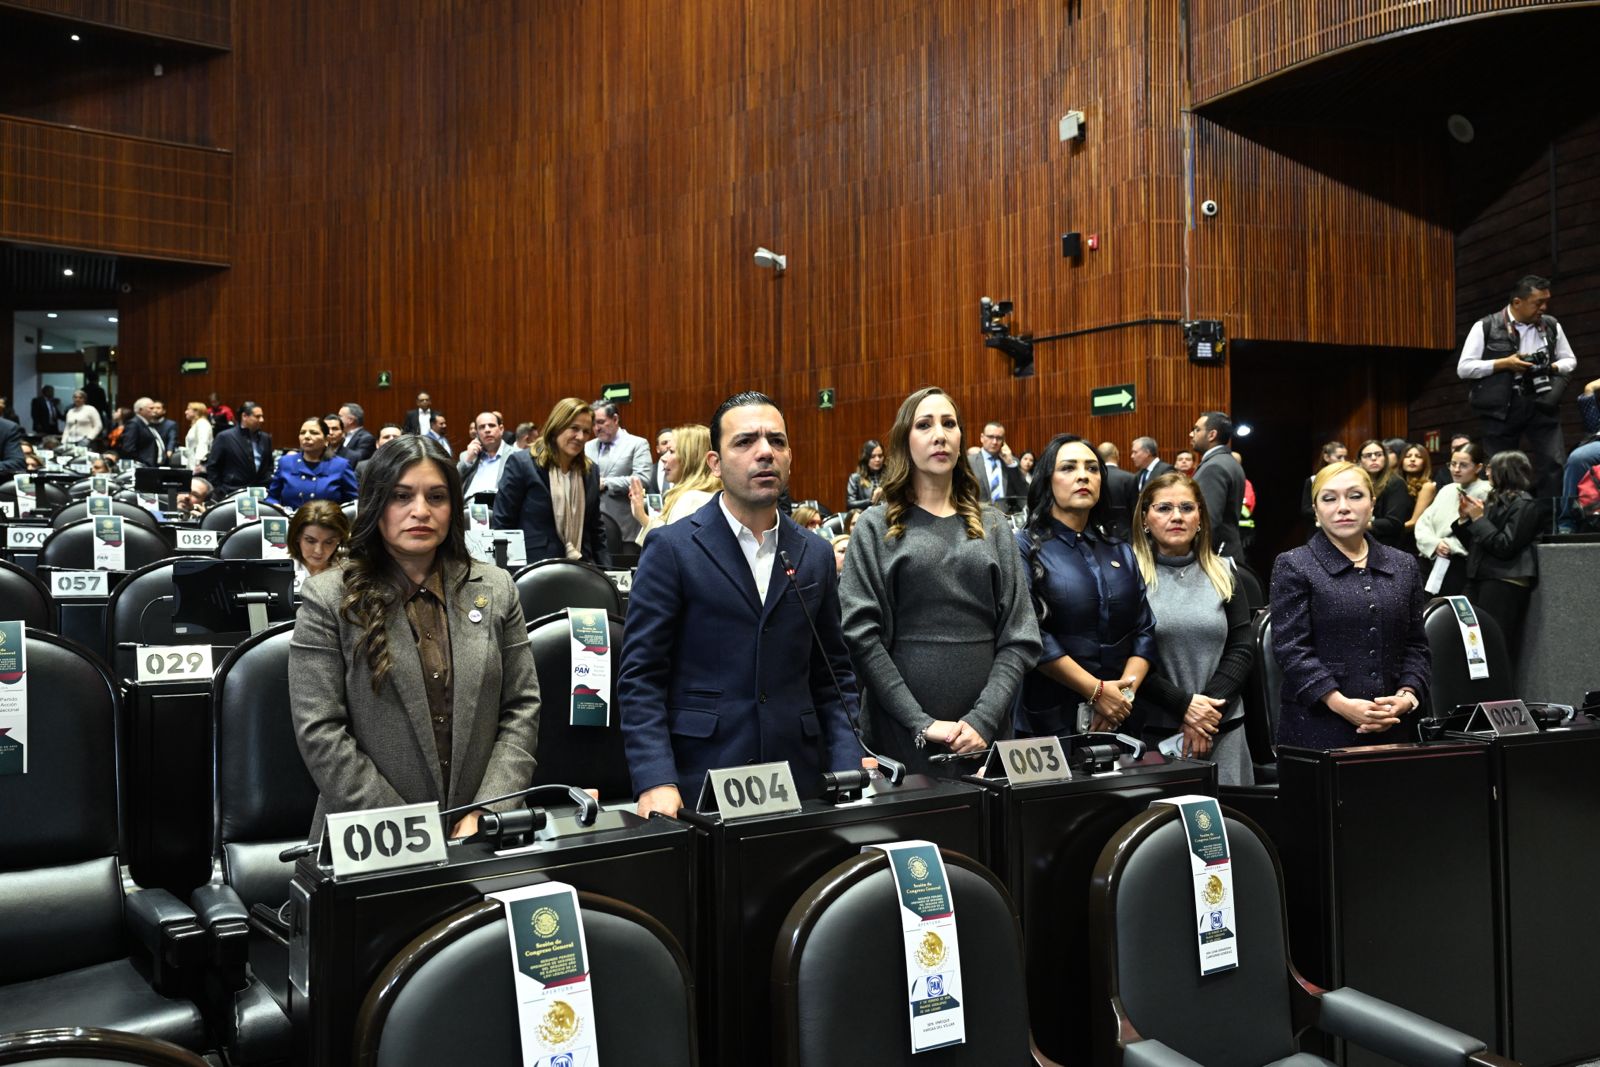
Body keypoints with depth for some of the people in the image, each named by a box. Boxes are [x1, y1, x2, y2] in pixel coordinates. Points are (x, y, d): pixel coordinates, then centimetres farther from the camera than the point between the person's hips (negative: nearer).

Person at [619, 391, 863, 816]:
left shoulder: (816, 553, 8)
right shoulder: (672, 548, -4)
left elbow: (833, 675, 11)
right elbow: (640, 678, -6)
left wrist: (848, 771, 0)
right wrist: (655, 781, -17)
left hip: (799, 784, 4)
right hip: (699, 787, -3)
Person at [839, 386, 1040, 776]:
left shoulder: (994, 526, 9)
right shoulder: (876, 527, 2)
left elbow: (1019, 637, 3)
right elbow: (861, 635, -7)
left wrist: (984, 719, -9)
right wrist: (921, 723, -14)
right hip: (902, 736, -2)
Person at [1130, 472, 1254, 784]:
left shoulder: (1223, 574, 12)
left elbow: (1242, 650, 6)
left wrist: (1206, 709, -7)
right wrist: (1184, 706, -12)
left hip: (1222, 731, 3)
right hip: (1152, 731, -3)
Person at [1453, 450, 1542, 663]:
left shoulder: (1524, 505, -6)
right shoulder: (1494, 500, 17)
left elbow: (1505, 547, -15)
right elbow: (1474, 545, 19)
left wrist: (1479, 519, -11)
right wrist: (1465, 518, 5)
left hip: (1504, 583, -7)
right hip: (1479, 578, 8)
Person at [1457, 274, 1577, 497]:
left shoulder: (1551, 326, 10)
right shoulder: (1486, 327, -2)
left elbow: (1570, 360, 20)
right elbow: (1463, 368, -5)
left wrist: (1552, 367, -3)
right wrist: (1504, 363, -15)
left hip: (1541, 403, 3)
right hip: (1501, 407, -3)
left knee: (1555, 464, -7)